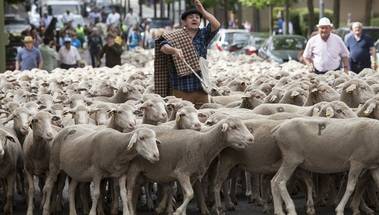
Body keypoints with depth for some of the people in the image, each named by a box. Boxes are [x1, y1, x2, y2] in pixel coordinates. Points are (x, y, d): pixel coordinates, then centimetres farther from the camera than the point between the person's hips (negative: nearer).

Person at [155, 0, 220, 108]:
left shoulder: (203, 35, 9)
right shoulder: (174, 37, -1)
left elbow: (216, 25, -6)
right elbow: (163, 47, -19)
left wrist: (202, 11, -16)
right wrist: (174, 50, -41)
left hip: (200, 88, 3)